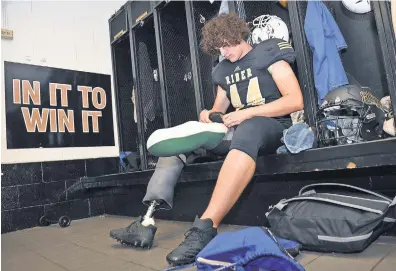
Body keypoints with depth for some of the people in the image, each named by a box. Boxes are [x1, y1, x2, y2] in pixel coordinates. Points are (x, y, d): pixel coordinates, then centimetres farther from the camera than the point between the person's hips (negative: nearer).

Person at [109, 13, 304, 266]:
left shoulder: (268, 53, 1)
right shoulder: (223, 70, 18)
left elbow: (296, 101, -9)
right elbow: (219, 109, 22)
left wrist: (248, 112, -18)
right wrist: (208, 115, -4)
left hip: (270, 125, -6)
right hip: (239, 129, 6)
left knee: (247, 130, -42)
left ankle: (205, 228, -50)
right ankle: (147, 222, -19)